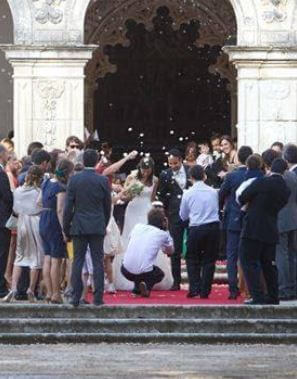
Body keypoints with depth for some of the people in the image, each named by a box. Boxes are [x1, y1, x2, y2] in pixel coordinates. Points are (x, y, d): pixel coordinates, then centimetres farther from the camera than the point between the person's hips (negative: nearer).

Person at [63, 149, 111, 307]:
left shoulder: (74, 180, -3)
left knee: (77, 261, 4)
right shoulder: (103, 181, -3)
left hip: (78, 227, 0)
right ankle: (98, 297, 0)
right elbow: (108, 206, 4)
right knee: (98, 261, 3)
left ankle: (76, 297, 1)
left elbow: (68, 206, -2)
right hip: (97, 227, 0)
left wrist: (66, 227, 5)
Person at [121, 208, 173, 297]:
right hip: (145, 272, -3)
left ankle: (137, 289, 17)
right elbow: (170, 251, 23)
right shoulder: (162, 234, 4)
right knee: (160, 274, 30)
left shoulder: (137, 226, 11)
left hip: (126, 271, 3)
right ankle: (147, 285, 0)